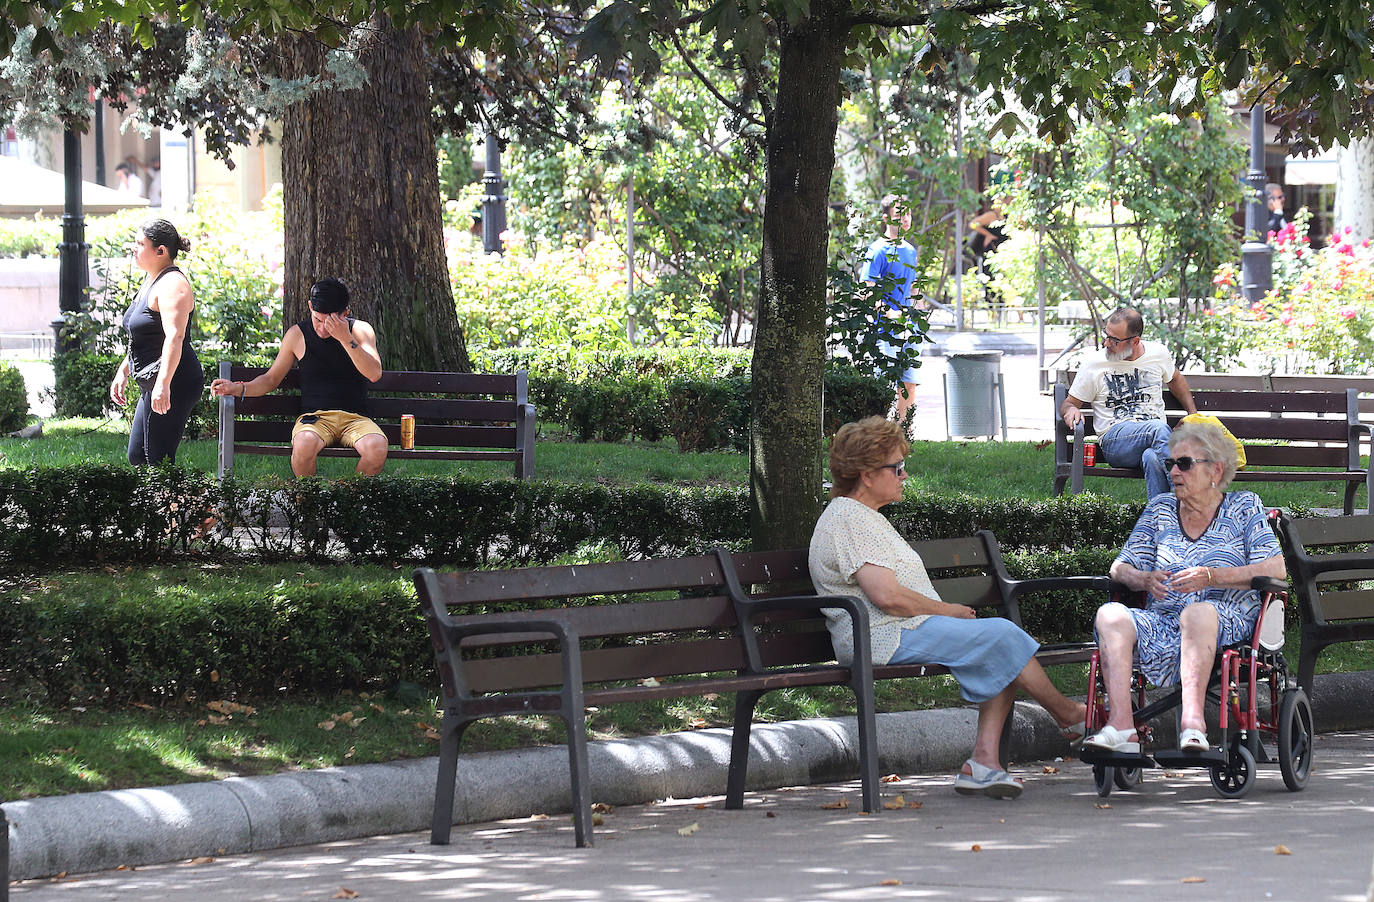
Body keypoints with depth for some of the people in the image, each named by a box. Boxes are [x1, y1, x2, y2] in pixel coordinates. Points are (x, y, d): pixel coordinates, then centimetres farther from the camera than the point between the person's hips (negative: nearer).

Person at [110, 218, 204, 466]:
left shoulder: (172, 284, -15)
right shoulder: (151, 282, 18)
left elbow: (174, 337, -26)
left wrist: (163, 383, -34)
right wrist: (123, 372, 28)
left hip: (173, 384, -11)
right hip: (153, 386, 11)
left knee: (159, 460, -12)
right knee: (137, 457, 12)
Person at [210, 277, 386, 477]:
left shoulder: (360, 330, 4)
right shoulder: (297, 334, 7)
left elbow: (374, 374, -10)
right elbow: (271, 378, 15)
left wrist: (346, 339, -19)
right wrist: (239, 389, -2)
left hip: (355, 418, 0)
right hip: (315, 416, 0)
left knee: (377, 447, -35)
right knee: (304, 444, -37)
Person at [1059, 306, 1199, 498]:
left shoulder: (1158, 353, 13)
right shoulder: (1094, 365, 6)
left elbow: (1175, 379, 35)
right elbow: (1069, 403, 14)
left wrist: (1194, 416, 28)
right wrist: (1071, 410, -11)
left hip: (1155, 439, 2)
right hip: (1114, 438, -2)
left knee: (1152, 458, -40)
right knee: (1159, 428, -37)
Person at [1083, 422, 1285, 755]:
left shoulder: (1244, 507, 11)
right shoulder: (1160, 509, 22)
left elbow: (1275, 569, -2)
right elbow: (1120, 567, 17)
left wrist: (1212, 577, -15)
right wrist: (1144, 579, -9)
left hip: (1228, 622, -4)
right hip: (1161, 623, 4)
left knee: (1199, 612, -39)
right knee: (1110, 614, -27)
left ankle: (1192, 719, -55)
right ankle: (1121, 725, -42)